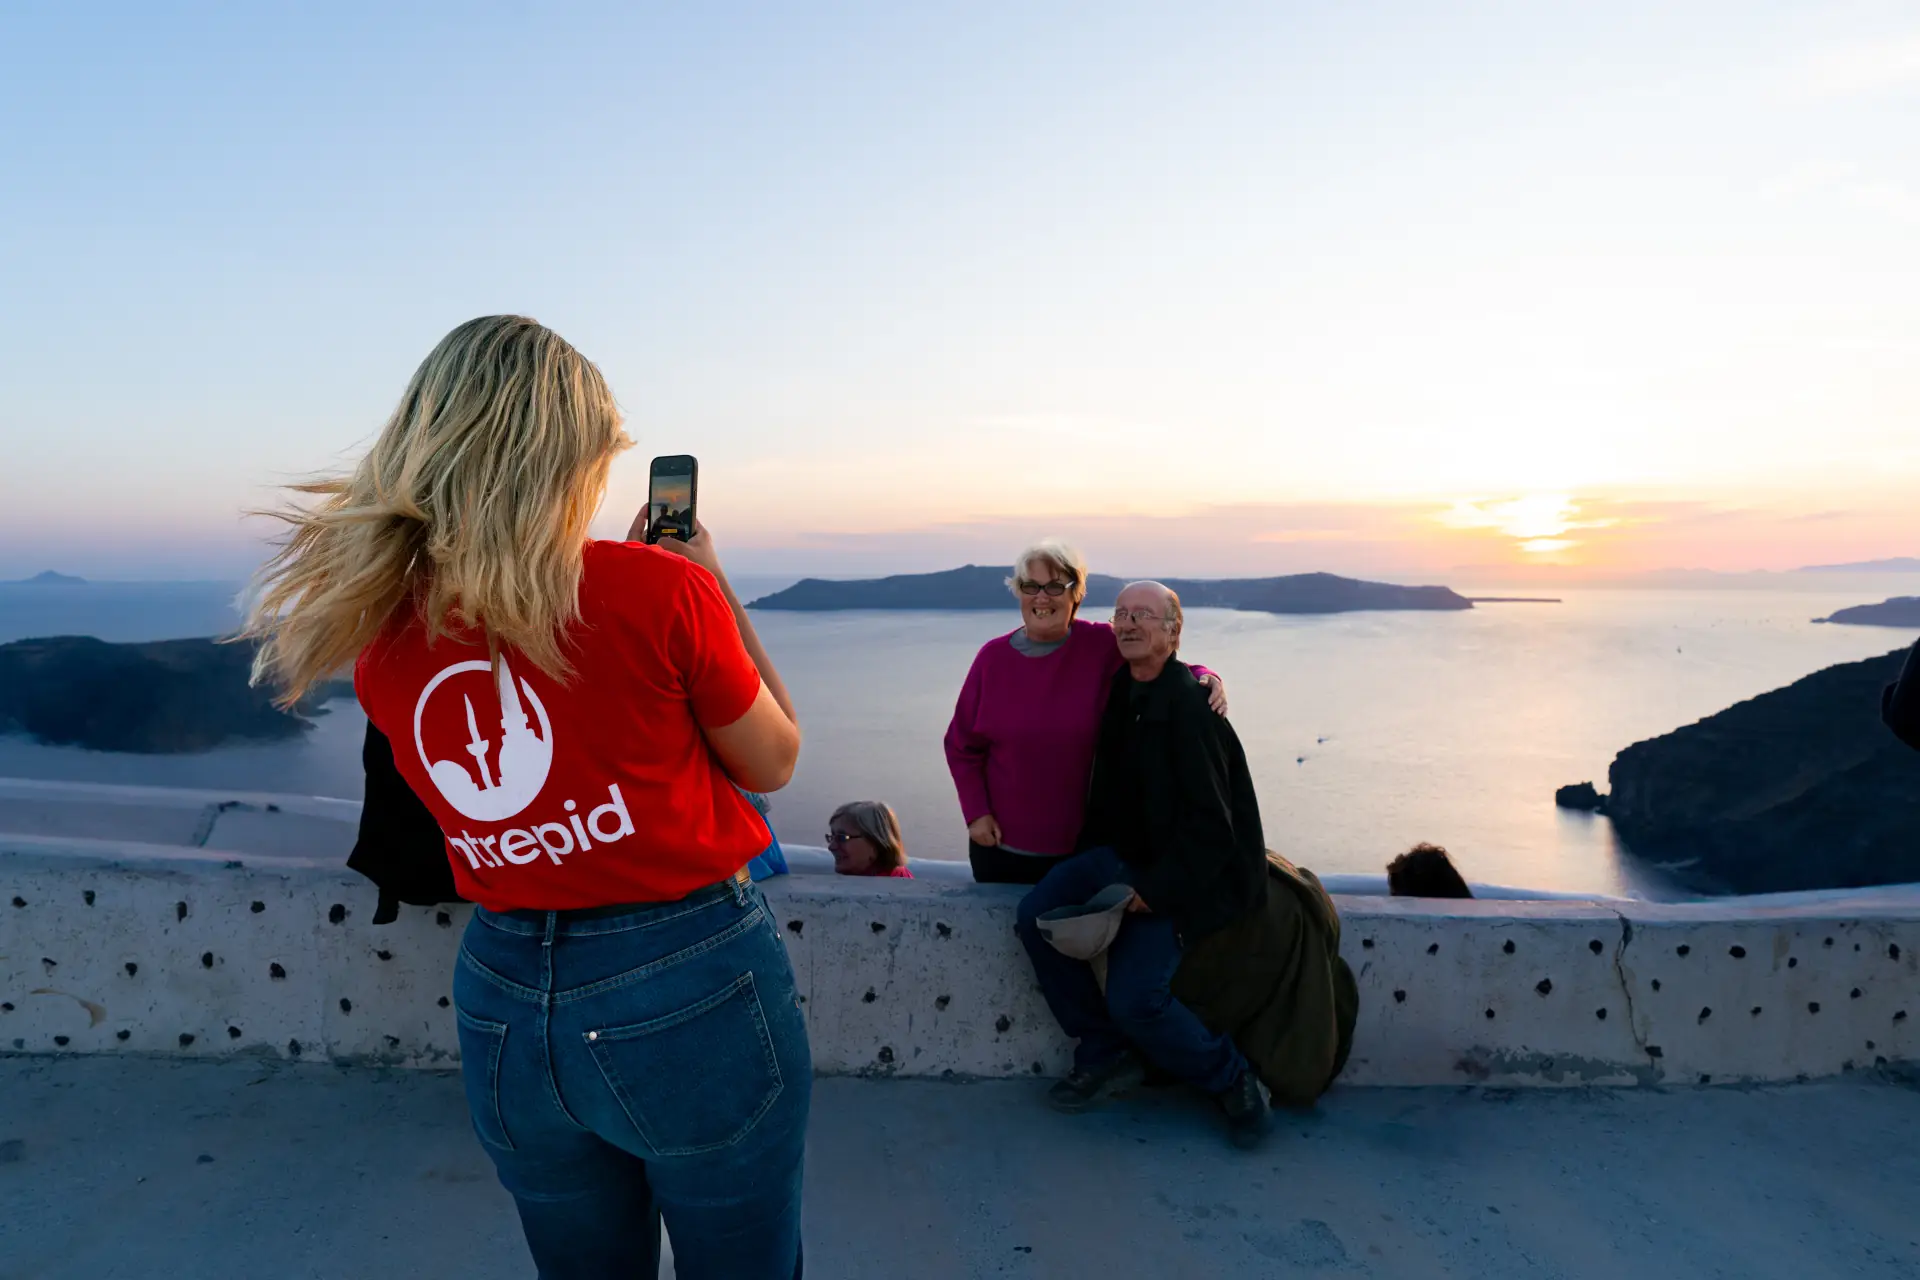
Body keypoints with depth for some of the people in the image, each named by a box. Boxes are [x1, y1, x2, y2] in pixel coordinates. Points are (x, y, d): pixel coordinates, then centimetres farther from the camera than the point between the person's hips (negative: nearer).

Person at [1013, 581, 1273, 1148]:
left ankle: (1231, 1079, 9)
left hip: (1188, 870, -7)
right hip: (1121, 853, 8)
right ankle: (1105, 1054, 5)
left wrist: (1156, 890, -21)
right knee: (1037, 917, -12)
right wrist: (1086, 856, 9)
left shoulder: (1189, 707, -20)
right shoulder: (1121, 690, 4)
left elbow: (1211, 824, -21)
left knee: (1134, 997, -20)